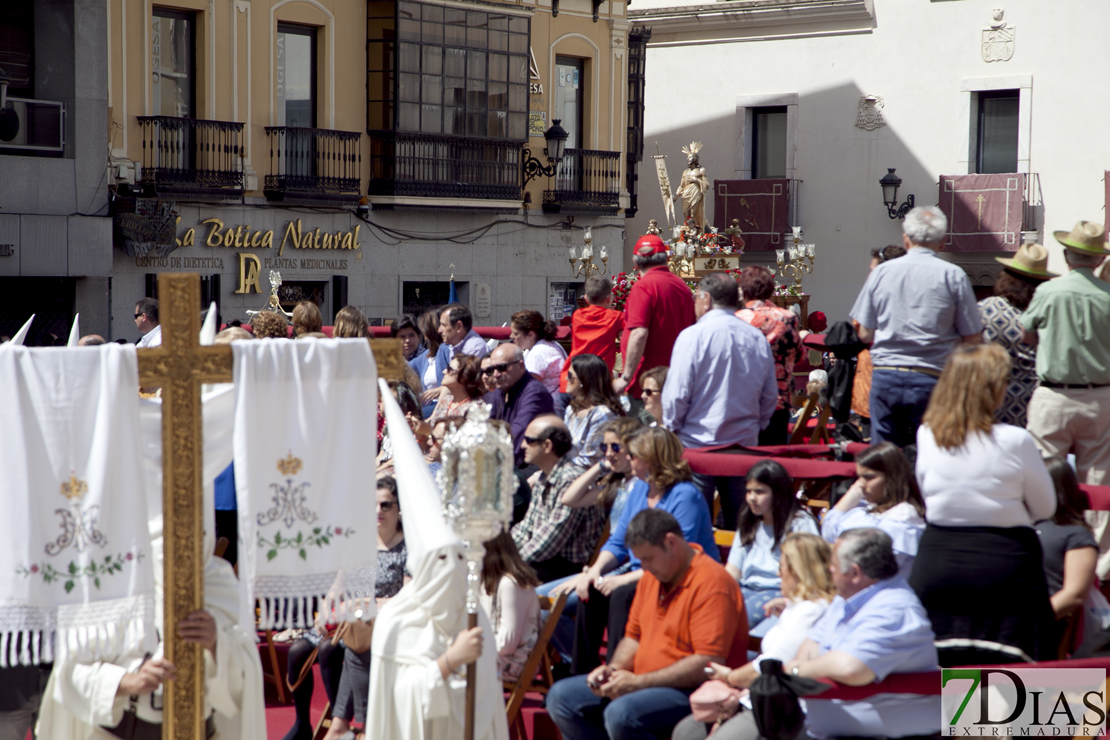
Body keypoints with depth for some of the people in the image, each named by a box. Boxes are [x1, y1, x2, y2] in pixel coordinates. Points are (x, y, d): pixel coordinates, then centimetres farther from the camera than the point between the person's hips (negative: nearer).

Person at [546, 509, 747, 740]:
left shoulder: (711, 583, -17)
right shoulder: (652, 576, 13)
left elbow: (709, 663, -24)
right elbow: (633, 636, 23)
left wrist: (638, 682, -21)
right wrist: (613, 668, 0)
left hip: (693, 692, -10)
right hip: (645, 685, 10)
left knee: (621, 714, -34)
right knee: (561, 697, 0)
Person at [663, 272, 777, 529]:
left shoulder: (693, 336, -11)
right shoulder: (758, 338, 5)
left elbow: (676, 394, -12)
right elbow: (771, 396, 11)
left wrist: (671, 428, 3)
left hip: (698, 442, -5)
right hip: (745, 443, 5)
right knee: (740, 519, 10)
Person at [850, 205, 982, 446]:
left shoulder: (881, 272, 4)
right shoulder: (953, 276, -3)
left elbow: (864, 334, 7)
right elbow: (973, 339, -2)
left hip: (885, 377, 2)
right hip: (930, 379, -2)